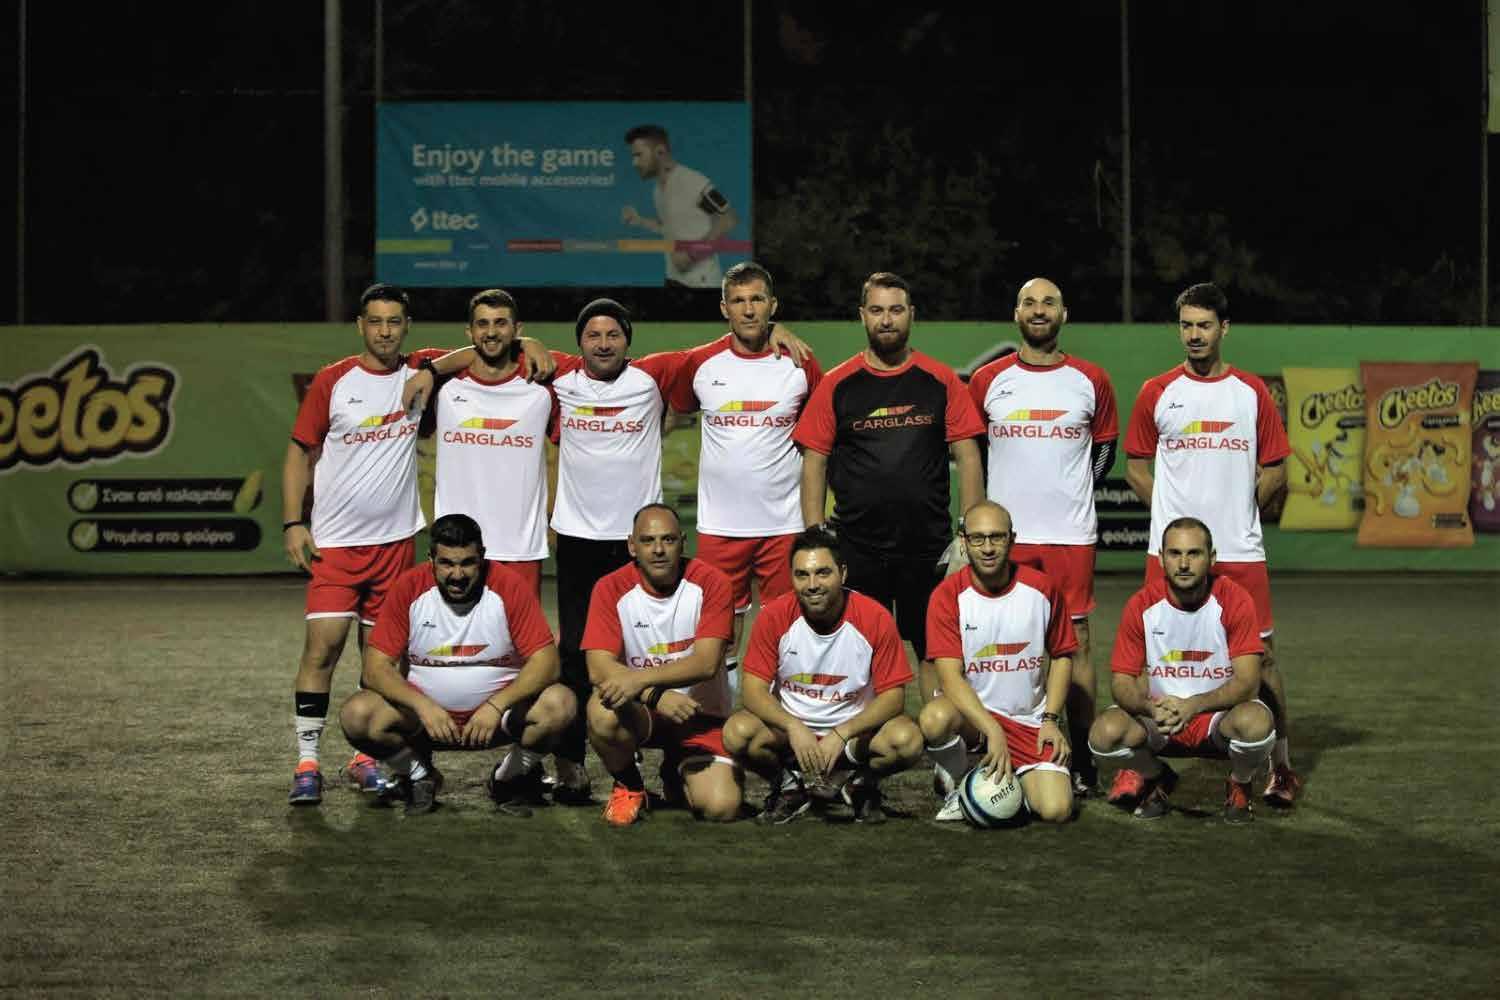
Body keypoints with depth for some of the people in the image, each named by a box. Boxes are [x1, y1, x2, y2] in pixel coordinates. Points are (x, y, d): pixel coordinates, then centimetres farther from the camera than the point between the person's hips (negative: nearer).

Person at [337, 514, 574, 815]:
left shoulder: (509, 586, -12)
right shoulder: (409, 588, -10)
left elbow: (546, 661, -15)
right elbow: (376, 668, -11)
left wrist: (497, 706, -30)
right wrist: (423, 706, -28)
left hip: (498, 712, -1)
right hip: (425, 710, 1)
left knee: (560, 704, -28)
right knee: (357, 716, -25)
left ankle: (508, 778, 2)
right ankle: (419, 777, 5)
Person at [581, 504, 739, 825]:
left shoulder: (710, 583, -9)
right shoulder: (611, 589, -7)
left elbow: (706, 663, -19)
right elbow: (599, 668, -16)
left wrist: (641, 679, -33)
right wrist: (657, 696, -31)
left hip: (701, 714, 0)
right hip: (639, 712, 0)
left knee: (722, 807, -20)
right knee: (603, 711, -36)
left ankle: (677, 773, 18)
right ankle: (628, 785, -2)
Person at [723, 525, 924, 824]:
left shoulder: (875, 618, -14)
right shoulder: (775, 616, -11)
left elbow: (893, 695, -12)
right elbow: (754, 687, -12)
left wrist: (841, 734, -27)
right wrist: (794, 728, -30)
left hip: (854, 730, -1)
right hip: (790, 727, 1)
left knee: (908, 740, -31)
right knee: (737, 732, -29)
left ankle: (859, 783, 2)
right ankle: (790, 785, 1)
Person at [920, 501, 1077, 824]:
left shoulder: (1043, 588, -2)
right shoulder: (948, 595, -10)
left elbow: (1061, 656, 10)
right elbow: (951, 676, -16)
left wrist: (1051, 719, -2)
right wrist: (993, 732, -28)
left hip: (1030, 721, 2)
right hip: (971, 712, -2)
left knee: (1056, 810, -19)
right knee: (935, 719, -38)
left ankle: (1010, 777, 18)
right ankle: (957, 790, -4)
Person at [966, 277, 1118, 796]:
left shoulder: (1090, 381, 4)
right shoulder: (987, 381, 5)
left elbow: (1105, 447, 15)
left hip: (1071, 534, -1)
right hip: (1005, 535, 1)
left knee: (1075, 641, 0)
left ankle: (1082, 761, 6)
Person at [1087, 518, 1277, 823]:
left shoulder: (1234, 601, -13)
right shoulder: (1141, 605, -8)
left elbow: (1247, 681, -18)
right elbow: (1121, 681, -6)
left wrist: (1192, 706, -33)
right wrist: (1151, 707, -29)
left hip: (1219, 714, -2)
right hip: (1159, 719, 2)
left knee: (1256, 722, -36)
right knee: (1105, 732, -28)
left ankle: (1239, 786, 1)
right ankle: (1157, 778, 8)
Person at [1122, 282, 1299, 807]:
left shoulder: (1252, 392, 6)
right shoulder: (1156, 393, 6)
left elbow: (1276, 469, 11)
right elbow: (1135, 466, 12)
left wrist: (1238, 504, 1)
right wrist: (1174, 511, 2)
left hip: (1240, 549, 0)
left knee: (1261, 655, 1)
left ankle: (1281, 765, 12)